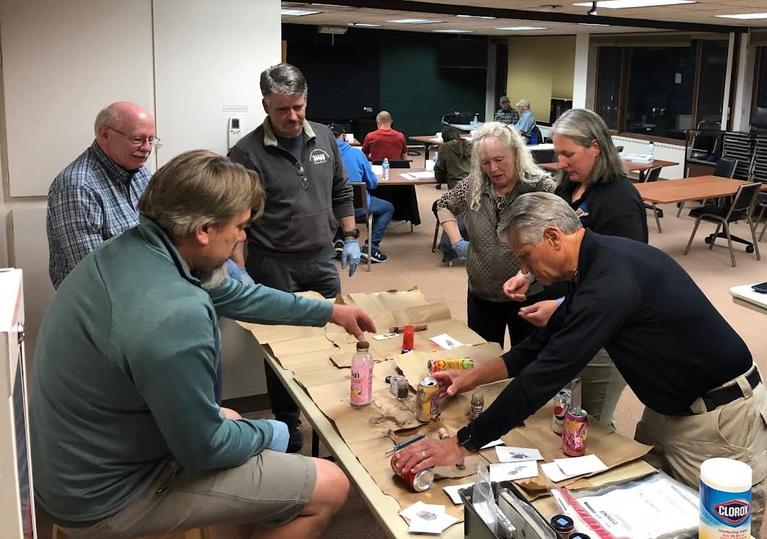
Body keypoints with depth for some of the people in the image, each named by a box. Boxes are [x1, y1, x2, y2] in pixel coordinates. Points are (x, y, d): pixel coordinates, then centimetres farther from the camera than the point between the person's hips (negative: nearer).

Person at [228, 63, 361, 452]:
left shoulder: (324, 139, 5)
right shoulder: (247, 152, -11)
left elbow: (341, 193, 15)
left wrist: (350, 237, 10)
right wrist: (235, 268, -16)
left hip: (322, 260, 5)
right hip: (273, 266, -5)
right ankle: (288, 423, 23)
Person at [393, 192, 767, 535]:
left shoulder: (611, 280, -31)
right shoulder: (595, 263, 0)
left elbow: (546, 375, -33)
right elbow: (547, 343, 11)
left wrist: (461, 445, -28)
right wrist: (473, 377, 11)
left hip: (719, 414, -9)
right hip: (669, 407, 9)